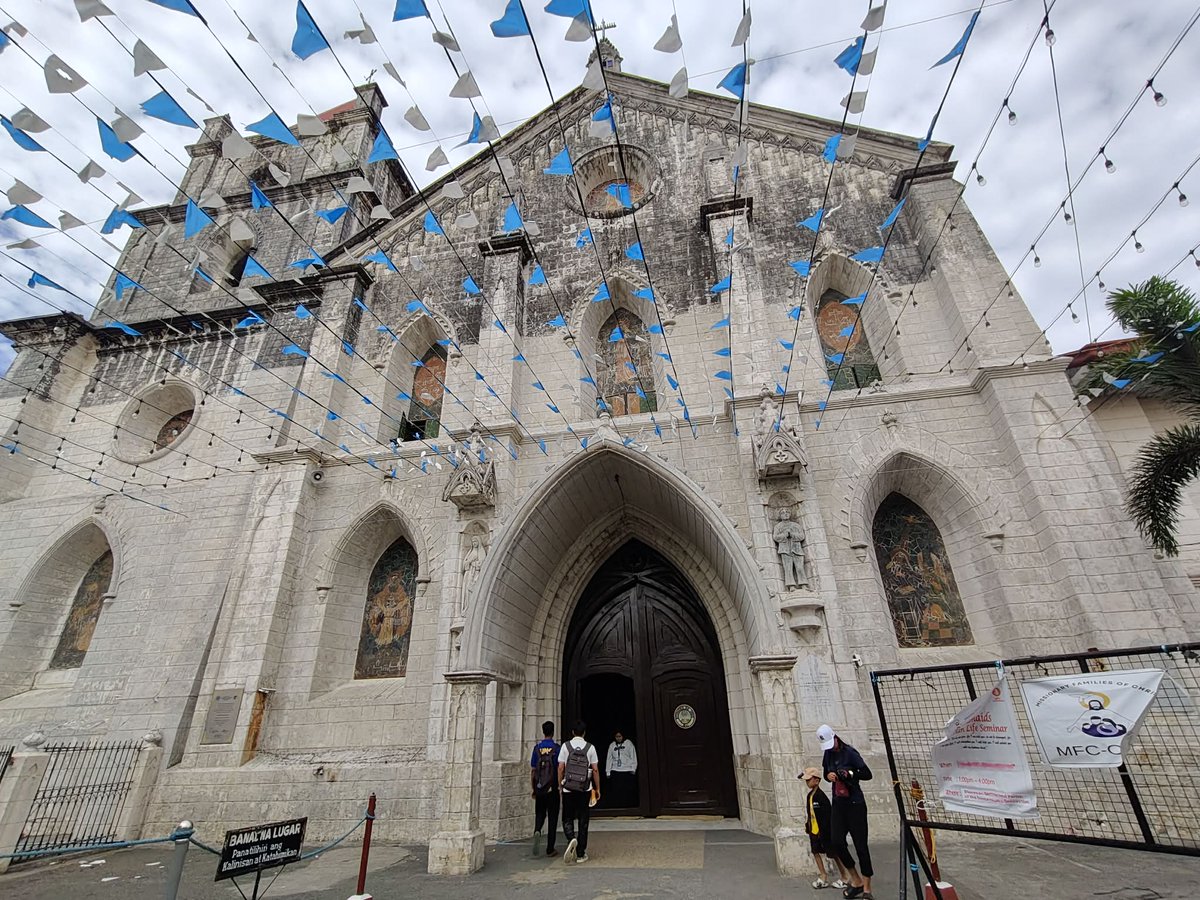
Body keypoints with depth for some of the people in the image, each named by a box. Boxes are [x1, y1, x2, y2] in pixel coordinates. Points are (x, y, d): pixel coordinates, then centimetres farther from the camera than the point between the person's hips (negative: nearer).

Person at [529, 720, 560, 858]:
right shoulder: (556, 747, -9)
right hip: (552, 788, -2)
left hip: (539, 788, 2)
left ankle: (537, 831, -11)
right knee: (553, 817, 9)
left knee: (539, 814, 17)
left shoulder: (537, 747, -2)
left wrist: (533, 789, 11)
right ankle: (550, 849, 13)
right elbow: (560, 769, -8)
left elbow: (532, 770, 2)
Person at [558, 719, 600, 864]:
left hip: (568, 789, 0)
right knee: (583, 821, 11)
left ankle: (571, 839, -14)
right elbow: (595, 770, 0)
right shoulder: (590, 748, -2)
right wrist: (597, 788, 8)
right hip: (585, 789, 1)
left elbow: (561, 768, -3)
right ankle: (581, 854, 14)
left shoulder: (566, 746, -2)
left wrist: (560, 785, 8)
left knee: (567, 818, 12)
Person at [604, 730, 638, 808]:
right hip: (615, 772, 2)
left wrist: (633, 769, -6)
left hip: (628, 771, -2)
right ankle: (618, 807, 10)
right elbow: (609, 759, 11)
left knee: (629, 792, -2)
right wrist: (608, 772, 6)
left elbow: (633, 757, 1)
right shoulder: (612, 745, 10)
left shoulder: (628, 743, 2)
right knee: (616, 791, -1)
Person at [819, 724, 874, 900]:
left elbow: (867, 774, -13)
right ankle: (856, 881, 20)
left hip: (855, 804, -6)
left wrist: (849, 774, -28)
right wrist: (828, 776, -8)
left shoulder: (849, 752, -15)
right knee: (836, 842, -1)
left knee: (860, 845, 0)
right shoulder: (828, 754, 3)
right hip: (838, 804, 6)